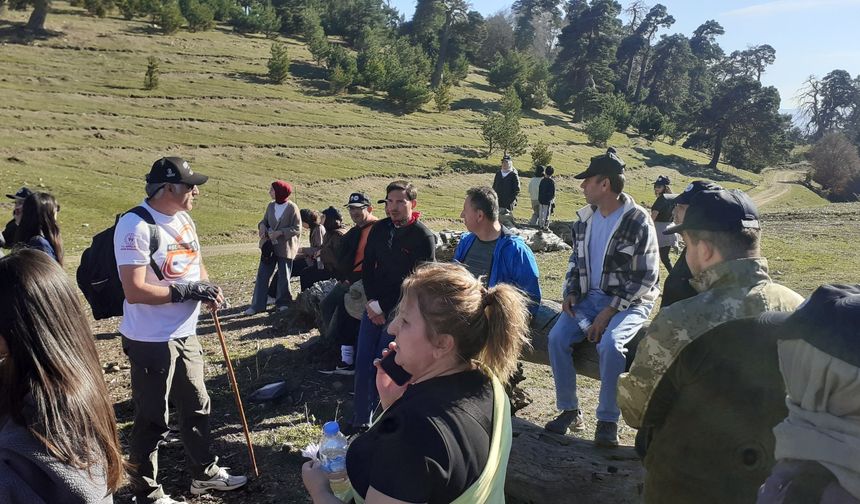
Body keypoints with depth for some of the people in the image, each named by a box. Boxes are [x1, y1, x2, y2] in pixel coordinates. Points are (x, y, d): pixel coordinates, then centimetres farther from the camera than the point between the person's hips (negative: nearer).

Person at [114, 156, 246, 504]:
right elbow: (134, 291, -26)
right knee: (152, 421, 6)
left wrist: (208, 289, -4)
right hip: (151, 341, -8)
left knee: (197, 408, 21)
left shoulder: (184, 219, 7)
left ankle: (204, 473, 39)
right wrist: (187, 291, -22)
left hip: (185, 334, 9)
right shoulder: (136, 225, -21)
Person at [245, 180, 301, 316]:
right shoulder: (271, 205, 4)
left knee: (284, 277, 7)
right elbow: (264, 220, 15)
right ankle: (257, 305, 9)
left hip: (285, 247, -5)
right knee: (262, 274, 3)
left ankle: (282, 303, 23)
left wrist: (280, 232, -21)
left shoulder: (292, 208, -13)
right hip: (269, 246, 5)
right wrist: (262, 226, -8)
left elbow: (297, 229, -13)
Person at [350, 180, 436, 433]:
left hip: (400, 311, -5)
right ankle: (359, 419, 20)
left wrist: (382, 307, -12)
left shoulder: (424, 238, -12)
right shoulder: (380, 228, 5)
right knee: (362, 364, 7)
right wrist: (371, 302, -3)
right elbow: (367, 266, 10)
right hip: (374, 306, 5)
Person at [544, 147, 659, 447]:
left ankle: (608, 420, -13)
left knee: (610, 344, -33)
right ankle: (569, 410, -1)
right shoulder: (585, 217, 7)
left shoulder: (638, 222, -13)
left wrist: (609, 312, -19)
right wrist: (571, 292, 0)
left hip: (630, 302, -5)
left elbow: (645, 279, -13)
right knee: (557, 338, -18)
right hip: (590, 296, 6)